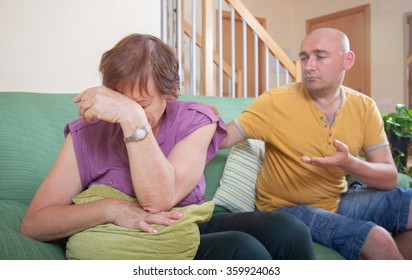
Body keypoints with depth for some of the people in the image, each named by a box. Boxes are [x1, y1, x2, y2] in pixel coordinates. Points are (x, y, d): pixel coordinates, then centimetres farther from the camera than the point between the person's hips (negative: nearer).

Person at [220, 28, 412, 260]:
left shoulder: (364, 107, -3)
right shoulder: (275, 102, -13)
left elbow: (390, 178, -6)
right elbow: (222, 139, -13)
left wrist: (349, 163, -25)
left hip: (338, 199, 6)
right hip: (289, 207, -5)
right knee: (376, 239, -27)